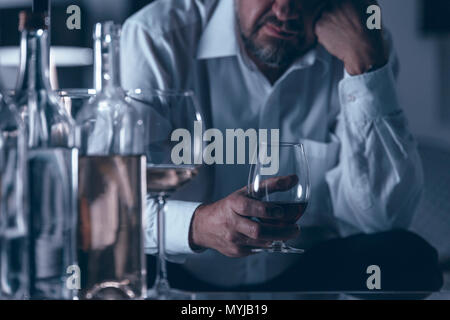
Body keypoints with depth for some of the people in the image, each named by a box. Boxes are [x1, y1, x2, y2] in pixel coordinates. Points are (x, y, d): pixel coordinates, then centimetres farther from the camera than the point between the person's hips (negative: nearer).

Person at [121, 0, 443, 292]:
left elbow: (383, 216, -17)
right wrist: (197, 225, -43)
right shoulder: (157, 38, -14)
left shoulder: (365, 47, -5)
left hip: (304, 275, 3)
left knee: (408, 259, -25)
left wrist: (365, 63, -23)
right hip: (180, 277, -2)